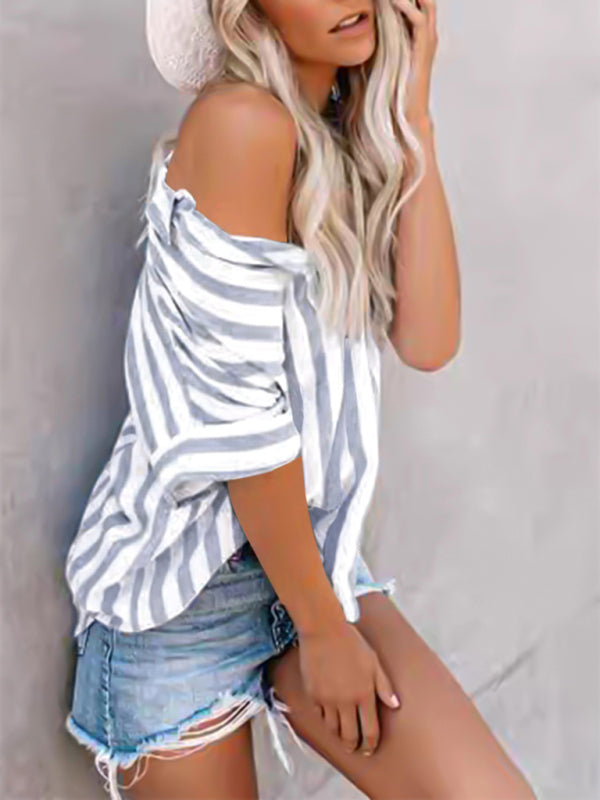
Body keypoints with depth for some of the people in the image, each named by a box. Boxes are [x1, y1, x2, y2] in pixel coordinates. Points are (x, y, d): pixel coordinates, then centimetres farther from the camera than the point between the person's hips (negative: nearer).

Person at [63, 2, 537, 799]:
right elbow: (235, 414, -20)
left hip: (310, 549, 6)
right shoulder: (243, 123, -18)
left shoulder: (354, 138, 6)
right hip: (182, 576, -6)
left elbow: (427, 340, -7)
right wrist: (322, 628, -11)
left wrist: (410, 118, -7)